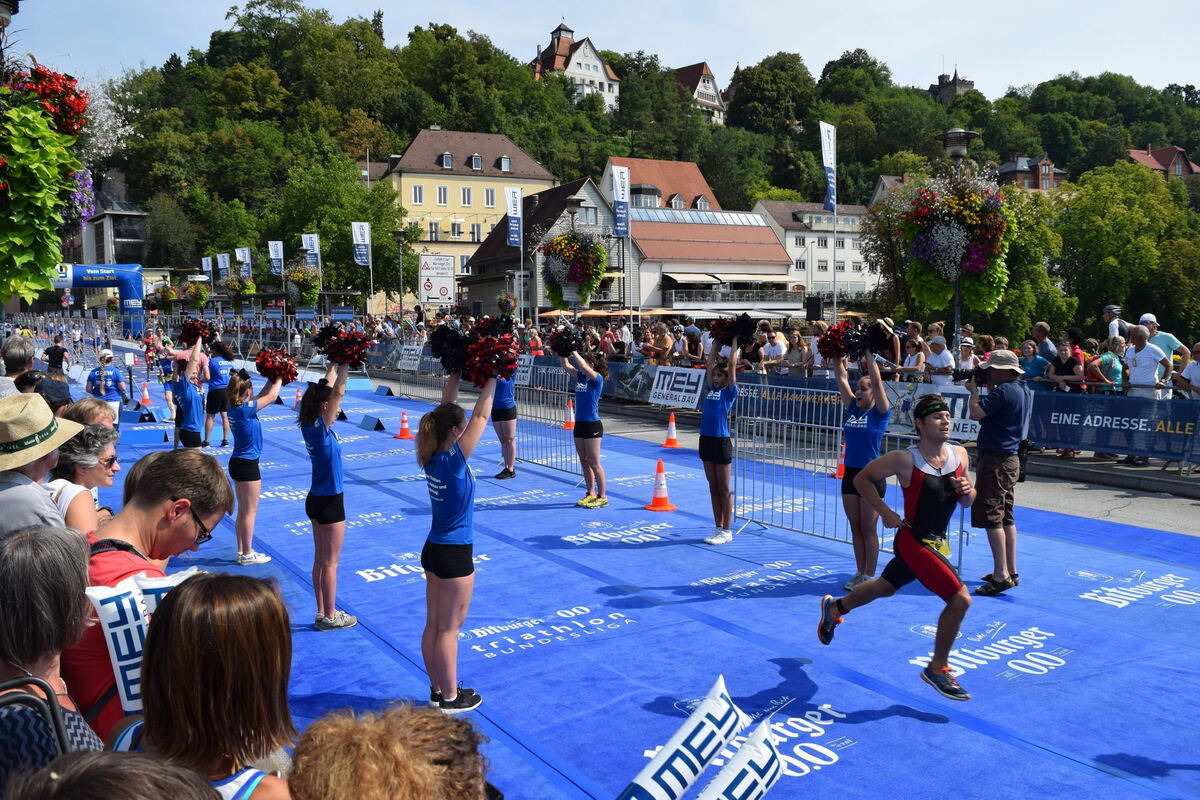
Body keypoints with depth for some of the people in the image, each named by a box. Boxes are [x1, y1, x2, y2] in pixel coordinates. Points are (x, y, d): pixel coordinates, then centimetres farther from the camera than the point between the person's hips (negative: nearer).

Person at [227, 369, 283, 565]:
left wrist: (271, 379, 12)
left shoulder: (234, 407, 4)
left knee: (243, 510, 16)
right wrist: (279, 378, 1)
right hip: (247, 464, -9)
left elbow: (262, 396, 16)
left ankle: (242, 551, 24)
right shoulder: (245, 409, -20)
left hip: (237, 462, 9)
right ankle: (247, 554, 10)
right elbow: (271, 397, -13)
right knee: (250, 511, 2)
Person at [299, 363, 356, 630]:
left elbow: (328, 389, 11)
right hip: (330, 503, -9)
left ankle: (322, 613, 27)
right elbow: (337, 392, -31)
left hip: (316, 499, 9)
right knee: (330, 563, 4)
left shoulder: (309, 425, 1)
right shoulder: (321, 428, -21)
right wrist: (345, 364, -28)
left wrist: (335, 364, 11)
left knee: (320, 560, 16)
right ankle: (330, 616, 15)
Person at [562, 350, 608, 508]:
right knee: (584, 461, 12)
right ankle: (590, 493, 22)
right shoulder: (580, 377, 10)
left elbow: (584, 366, -26)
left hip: (592, 425, -8)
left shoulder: (597, 378, -9)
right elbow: (566, 365, 6)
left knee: (594, 462, -4)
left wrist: (573, 351, -20)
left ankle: (602, 497, 4)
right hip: (579, 424, 8)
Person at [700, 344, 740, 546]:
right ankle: (718, 528, 19)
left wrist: (734, 342, 3)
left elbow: (732, 364, -6)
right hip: (706, 439, 6)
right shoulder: (711, 389, 12)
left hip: (721, 441, -6)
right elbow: (710, 363, 15)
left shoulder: (730, 391, -3)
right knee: (713, 488, 12)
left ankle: (727, 531, 8)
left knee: (724, 489, 1)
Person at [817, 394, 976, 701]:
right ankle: (937, 669, 3)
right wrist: (885, 512, -15)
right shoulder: (905, 459, -20)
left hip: (936, 543, 7)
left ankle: (834, 608, 52)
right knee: (960, 599, -16)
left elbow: (967, 502, 9)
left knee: (883, 588, 26)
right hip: (913, 541, -7)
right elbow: (861, 479, -8)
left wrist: (967, 491, -14)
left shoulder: (959, 454, -3)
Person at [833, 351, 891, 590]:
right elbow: (841, 378, 6)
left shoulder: (879, 412, -6)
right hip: (850, 474, 6)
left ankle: (870, 576, 10)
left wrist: (869, 353, -16)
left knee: (868, 529, 1)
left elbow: (877, 381, -18)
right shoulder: (852, 409, 7)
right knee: (855, 528, 12)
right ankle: (859, 573, 21)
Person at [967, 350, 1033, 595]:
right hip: (1010, 458, 10)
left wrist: (974, 389, -7)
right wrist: (990, 388, 14)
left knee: (991, 517, -8)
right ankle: (1011, 572, 21)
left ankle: (1001, 575, -9)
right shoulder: (1023, 390, 12)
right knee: (1006, 517, 15)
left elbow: (975, 413, -23)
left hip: (995, 461, -10)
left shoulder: (1004, 391, -18)